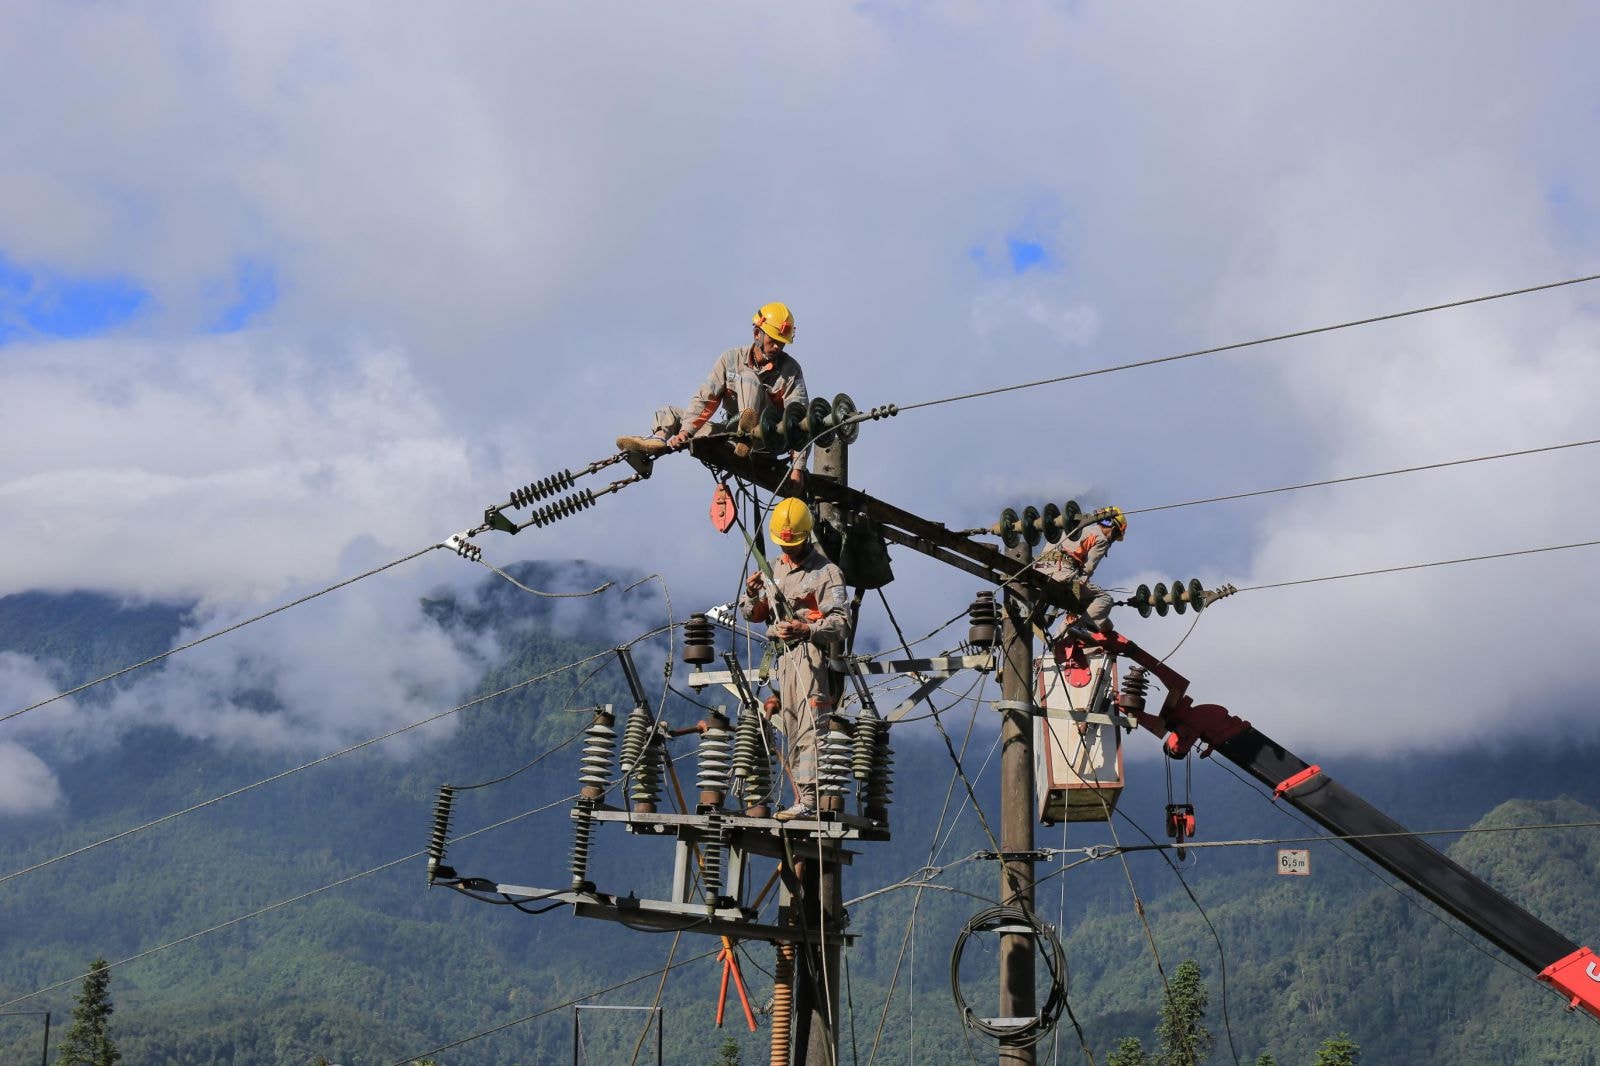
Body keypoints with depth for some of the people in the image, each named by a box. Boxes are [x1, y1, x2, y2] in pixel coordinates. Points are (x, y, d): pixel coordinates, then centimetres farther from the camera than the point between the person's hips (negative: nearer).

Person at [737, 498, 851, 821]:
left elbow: (841, 622, -10)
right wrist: (752, 595, -1)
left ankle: (809, 800, -24)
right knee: (791, 729, 5)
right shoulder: (774, 569, 21)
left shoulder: (826, 572, -2)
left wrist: (805, 629, -26)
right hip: (783, 657, 8)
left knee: (808, 727, -17)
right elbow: (752, 614, 21)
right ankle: (801, 799, 7)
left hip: (811, 652, -8)